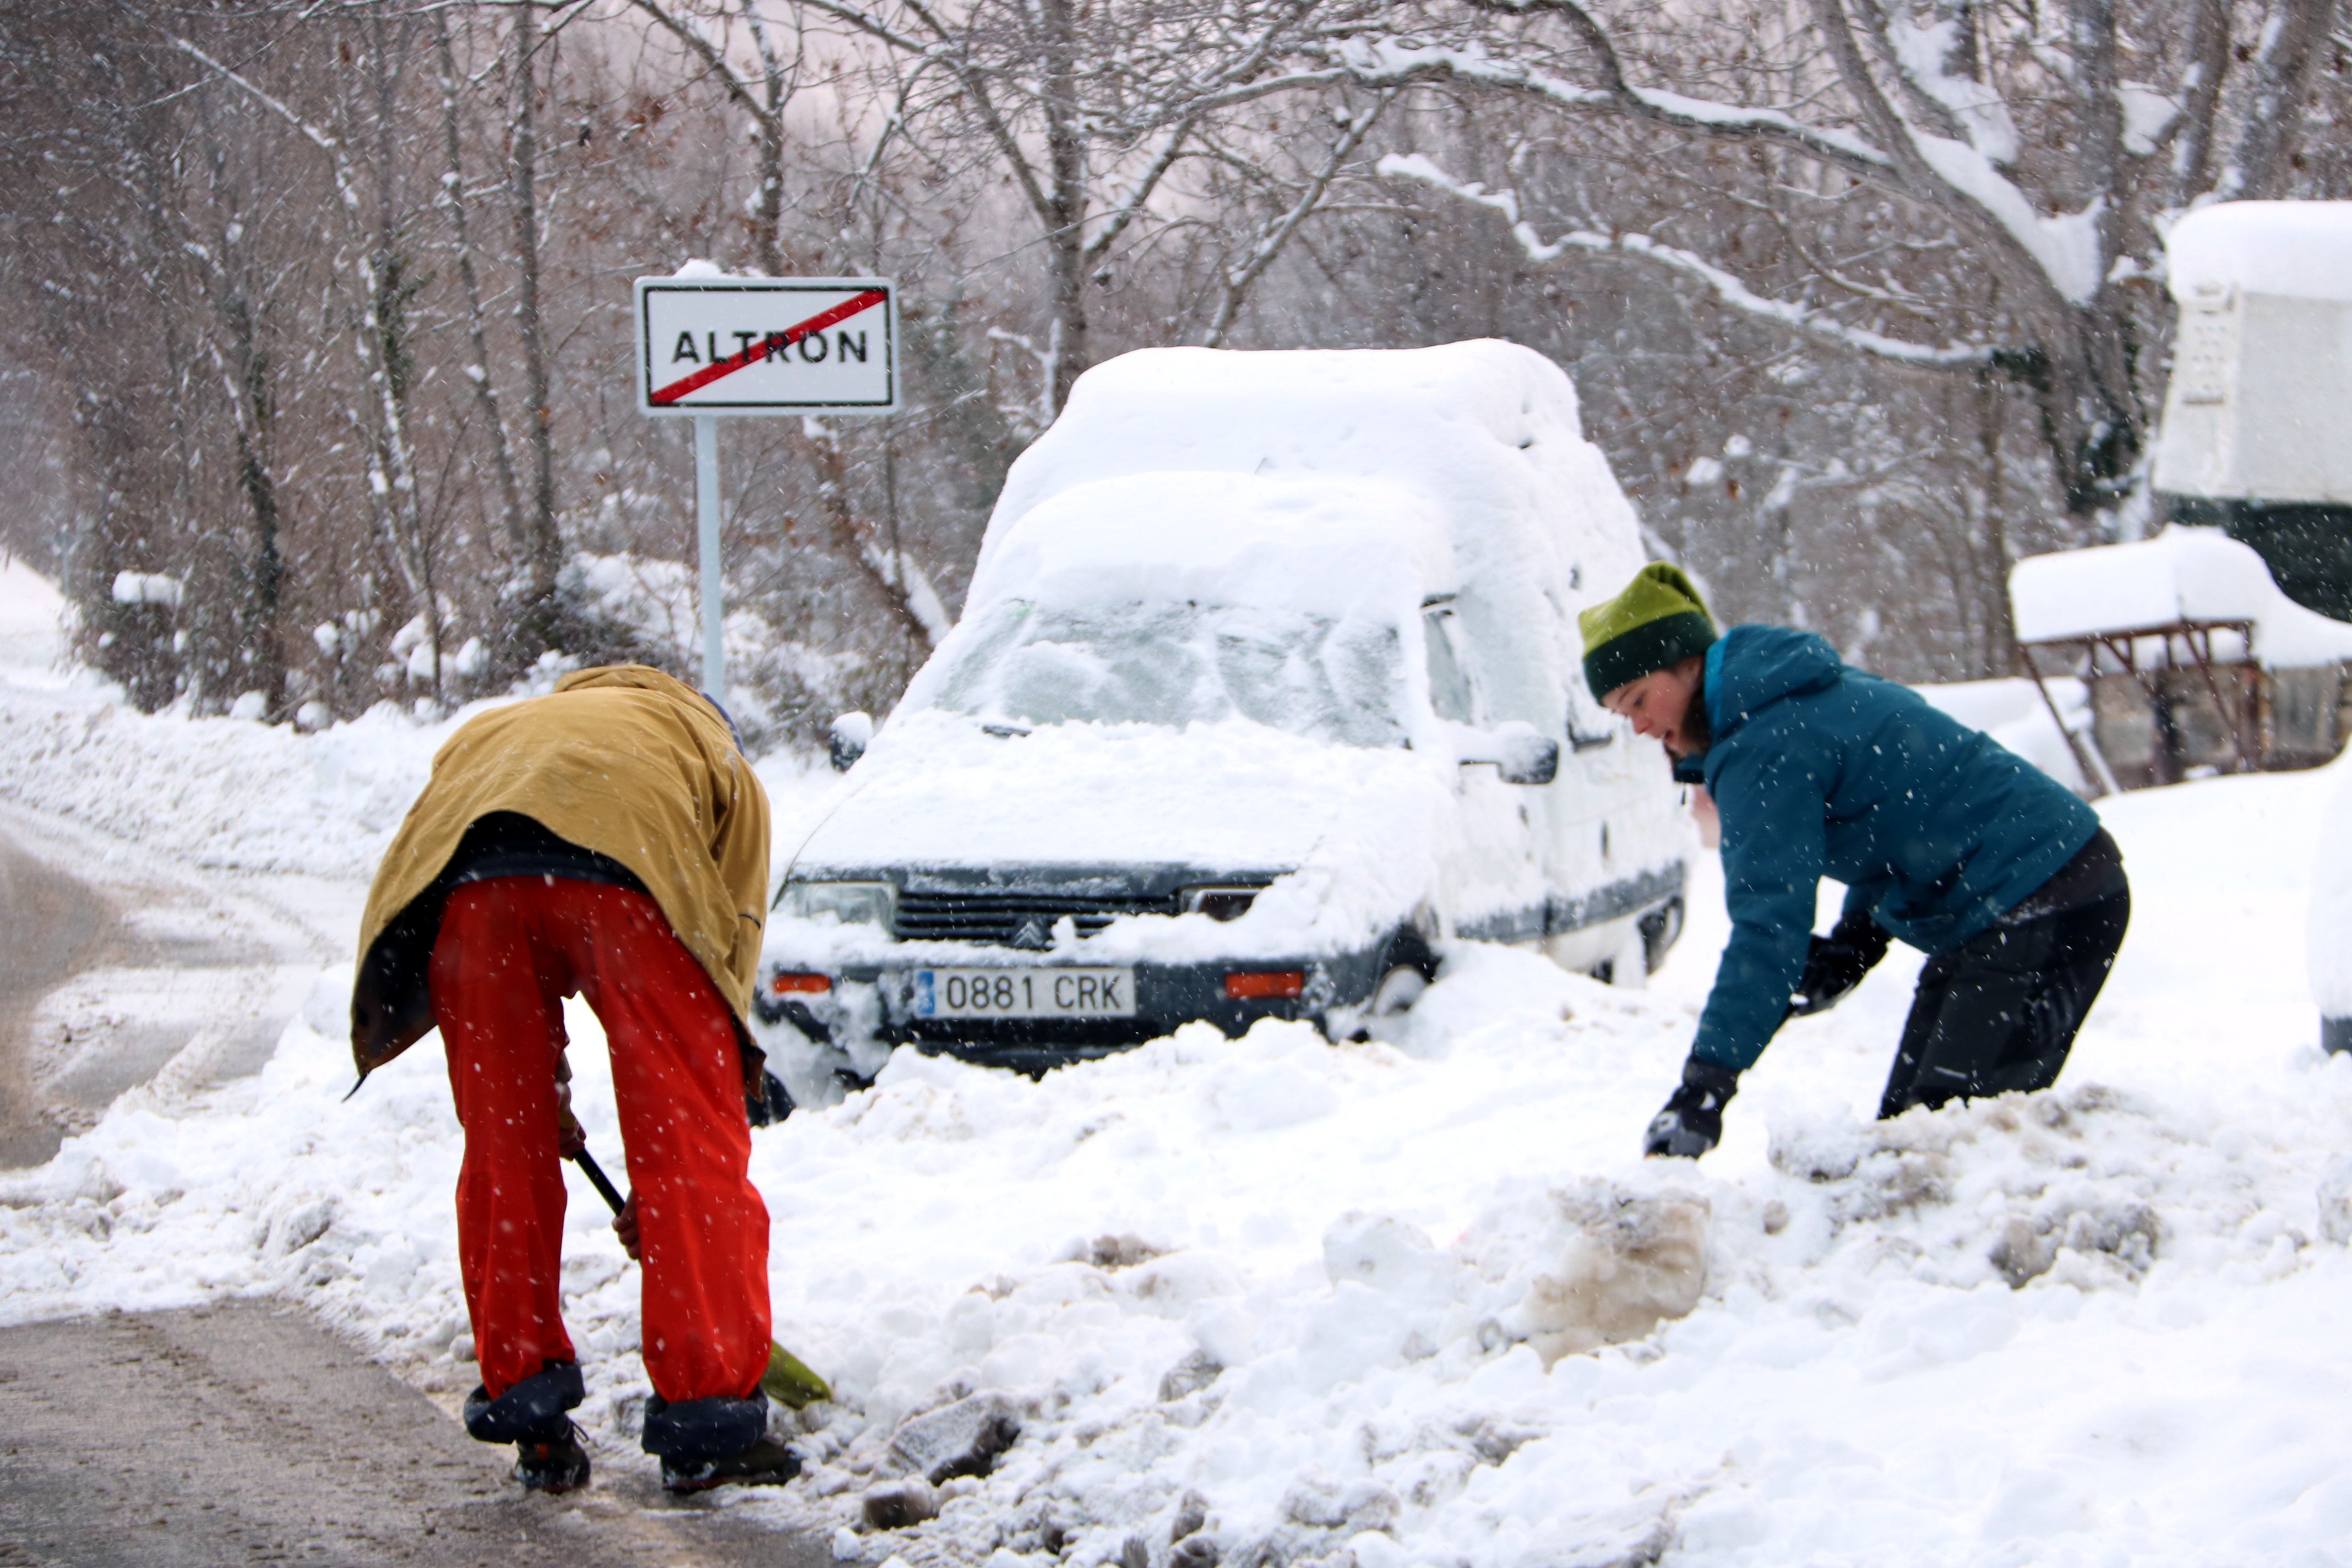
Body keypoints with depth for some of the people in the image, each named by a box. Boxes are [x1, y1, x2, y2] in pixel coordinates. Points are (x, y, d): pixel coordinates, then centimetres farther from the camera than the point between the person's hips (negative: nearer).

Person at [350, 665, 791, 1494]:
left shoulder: (488, 733, 44)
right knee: (692, 1150, 7)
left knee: (504, 1147, 16)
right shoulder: (720, 764, 35)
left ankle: (527, 1415, 20)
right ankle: (707, 1424, 6)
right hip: (624, 865, -3)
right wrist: (656, 1186, 30)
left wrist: (542, 1086, 39)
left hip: (471, 867, 3)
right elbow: (728, 945, 28)